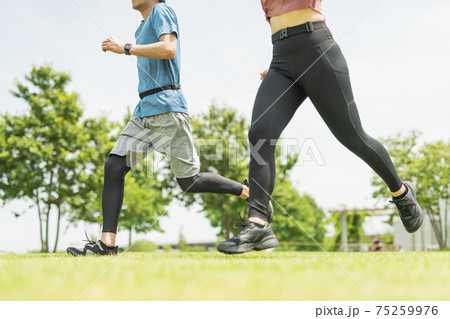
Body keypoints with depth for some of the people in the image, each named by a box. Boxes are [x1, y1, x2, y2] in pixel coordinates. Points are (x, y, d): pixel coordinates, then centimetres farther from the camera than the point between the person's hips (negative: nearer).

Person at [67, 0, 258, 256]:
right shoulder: (143, 27, 24)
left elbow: (169, 49, -20)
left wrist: (125, 49, -15)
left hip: (167, 108, -9)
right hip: (144, 111, 9)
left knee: (189, 182, -6)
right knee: (114, 167, -5)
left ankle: (251, 194, 11)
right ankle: (107, 243, -8)